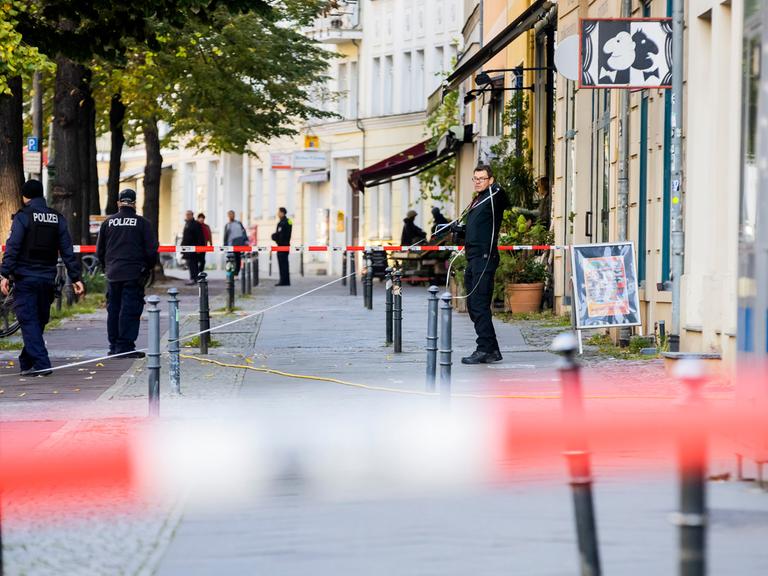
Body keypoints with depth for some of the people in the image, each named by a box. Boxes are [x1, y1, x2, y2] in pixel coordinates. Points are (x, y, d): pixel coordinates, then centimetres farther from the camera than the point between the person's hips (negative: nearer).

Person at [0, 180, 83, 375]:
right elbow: (67, 251, 8)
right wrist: (75, 277, 10)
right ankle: (27, 362, 25)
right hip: (48, 279, 5)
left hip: (26, 278, -5)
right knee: (39, 321, 15)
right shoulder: (57, 218, 9)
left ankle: (41, 364, -15)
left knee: (28, 321, -5)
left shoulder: (23, 216, -7)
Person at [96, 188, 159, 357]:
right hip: (134, 274, -4)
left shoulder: (108, 222, 6)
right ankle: (126, 346, -6)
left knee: (113, 310, 11)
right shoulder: (142, 223, -4)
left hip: (113, 274, 4)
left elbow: (99, 250, 11)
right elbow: (151, 250, -5)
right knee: (130, 310, -2)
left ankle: (114, 345, 14)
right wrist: (148, 268, 12)